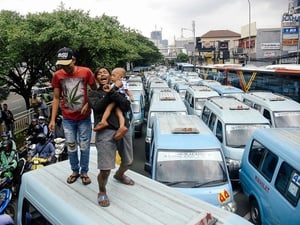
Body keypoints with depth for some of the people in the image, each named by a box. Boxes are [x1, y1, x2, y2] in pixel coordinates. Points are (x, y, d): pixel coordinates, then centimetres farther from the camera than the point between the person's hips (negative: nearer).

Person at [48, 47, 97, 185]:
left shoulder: (86, 72, -9)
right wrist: (52, 119, 0)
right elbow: (56, 98, 3)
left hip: (84, 117, -1)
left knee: (84, 146, 6)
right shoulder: (57, 75, -3)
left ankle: (84, 172, 24)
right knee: (71, 147, 10)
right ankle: (75, 171, 29)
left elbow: (95, 91, 2)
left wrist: (88, 104, -15)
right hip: (67, 118, 2)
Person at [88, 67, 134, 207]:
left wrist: (113, 93, -15)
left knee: (128, 162, 20)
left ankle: (119, 175, 53)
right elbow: (98, 107, -14)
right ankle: (102, 192, 21)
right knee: (105, 169, -9)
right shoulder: (93, 93, 7)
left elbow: (127, 107, -4)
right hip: (105, 132, -4)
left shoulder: (119, 91, 13)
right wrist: (113, 89, -14)